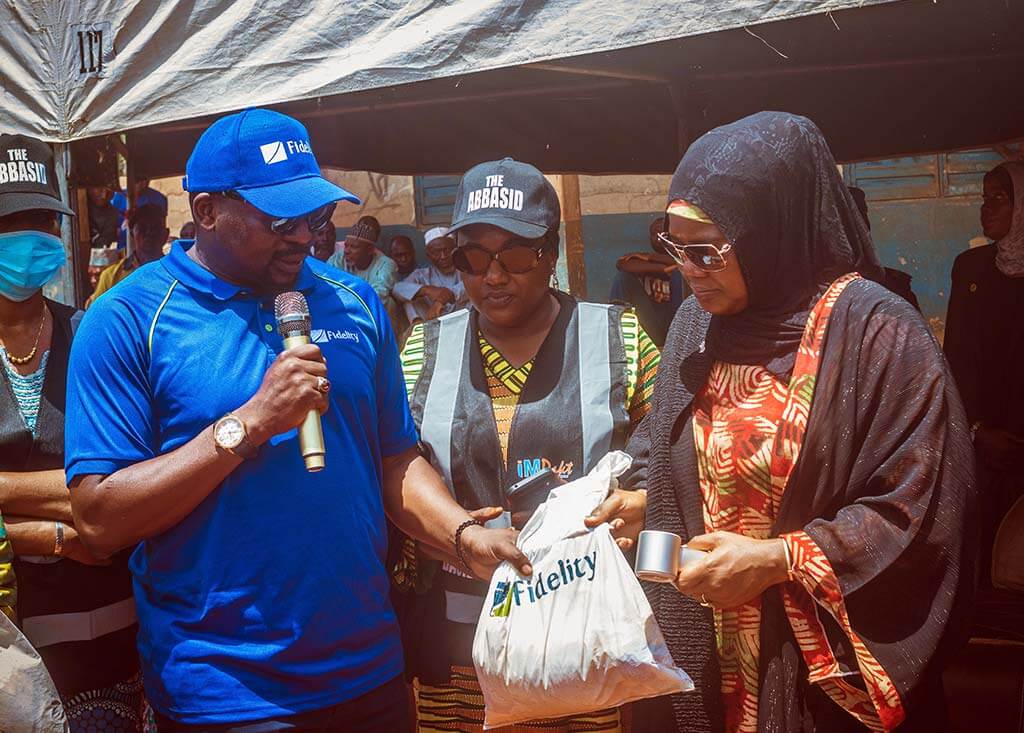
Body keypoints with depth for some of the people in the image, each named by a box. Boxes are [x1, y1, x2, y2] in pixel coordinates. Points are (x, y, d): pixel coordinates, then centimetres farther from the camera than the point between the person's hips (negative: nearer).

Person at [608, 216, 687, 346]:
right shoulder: (641, 259, 17)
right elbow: (621, 263, -7)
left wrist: (651, 257, -7)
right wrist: (662, 269, -15)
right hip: (648, 328, 1)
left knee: (680, 271, -19)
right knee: (623, 275, -9)